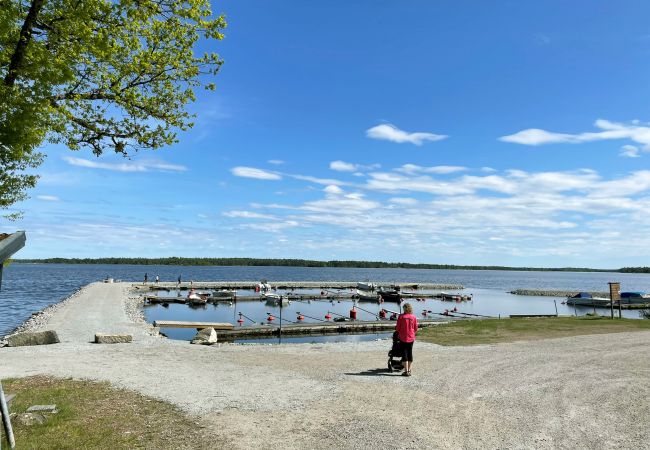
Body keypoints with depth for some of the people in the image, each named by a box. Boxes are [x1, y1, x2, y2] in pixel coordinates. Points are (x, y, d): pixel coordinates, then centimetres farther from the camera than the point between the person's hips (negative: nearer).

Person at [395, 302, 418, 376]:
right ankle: (409, 370, 19)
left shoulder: (401, 316, -11)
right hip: (411, 338, 3)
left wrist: (399, 332, 14)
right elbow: (416, 329, 3)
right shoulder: (414, 317, -3)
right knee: (410, 353, 13)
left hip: (403, 338, -3)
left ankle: (406, 371, 2)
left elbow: (397, 328, -8)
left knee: (405, 354, 2)